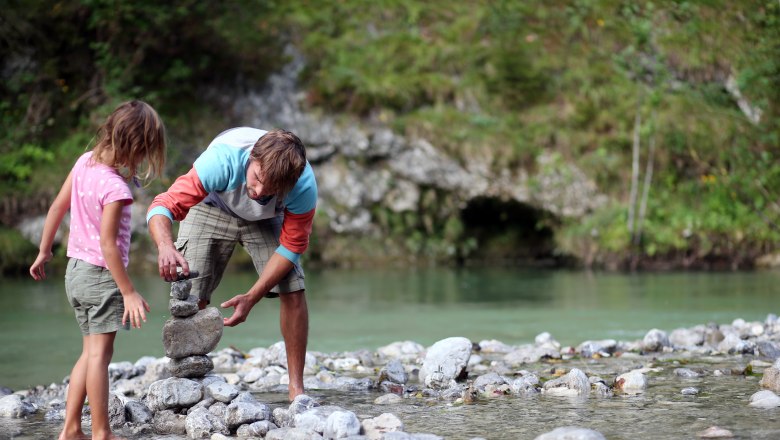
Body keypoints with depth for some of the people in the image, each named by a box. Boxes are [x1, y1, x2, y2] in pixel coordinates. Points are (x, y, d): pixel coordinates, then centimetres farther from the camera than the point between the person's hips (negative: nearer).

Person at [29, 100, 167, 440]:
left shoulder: (85, 161, 1)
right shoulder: (115, 187, -23)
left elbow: (58, 207, 8)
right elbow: (108, 243, -24)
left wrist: (44, 252, 19)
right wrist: (129, 292, -19)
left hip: (76, 269, 8)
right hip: (102, 275, -8)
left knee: (90, 353, 15)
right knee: (100, 354, -4)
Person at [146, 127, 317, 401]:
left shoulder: (304, 186, -38)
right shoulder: (222, 160, -44)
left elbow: (292, 246, -24)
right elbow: (163, 207, -44)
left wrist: (251, 299, -33)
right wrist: (166, 247, -66)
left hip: (265, 221, 1)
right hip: (213, 209, -1)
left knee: (294, 291, -13)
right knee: (192, 298, -14)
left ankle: (296, 388, -2)